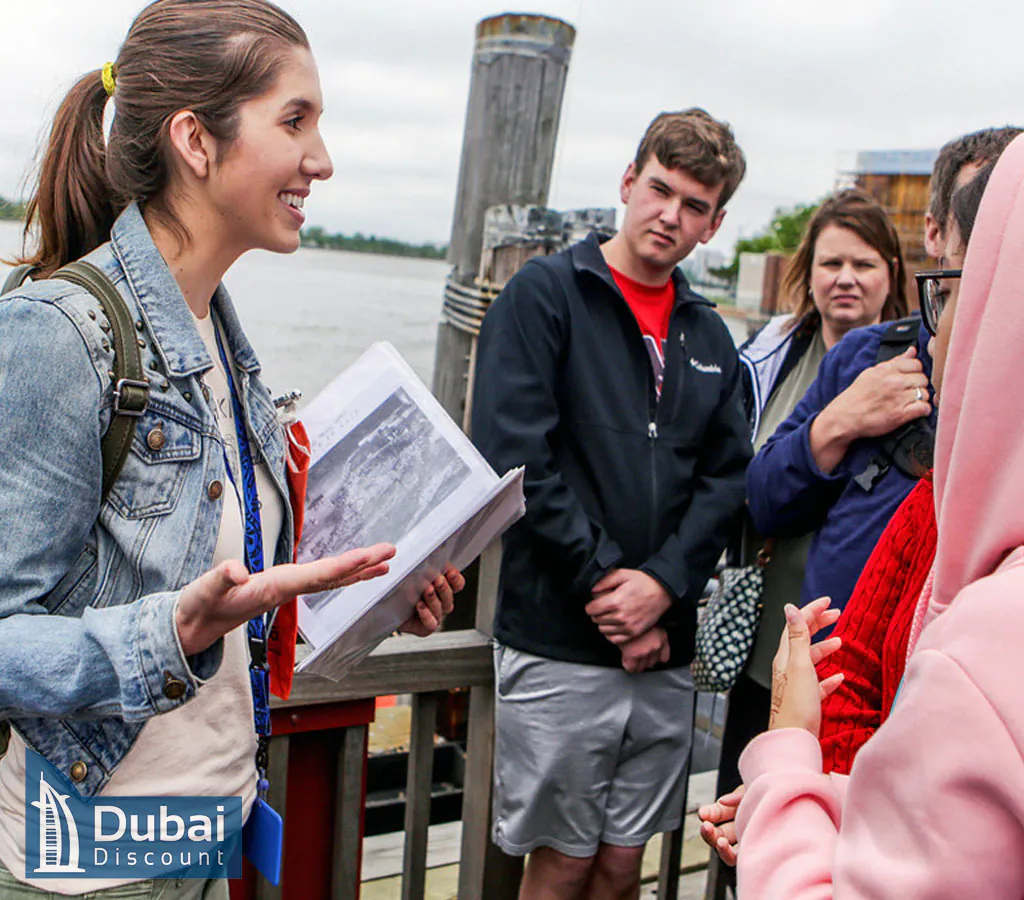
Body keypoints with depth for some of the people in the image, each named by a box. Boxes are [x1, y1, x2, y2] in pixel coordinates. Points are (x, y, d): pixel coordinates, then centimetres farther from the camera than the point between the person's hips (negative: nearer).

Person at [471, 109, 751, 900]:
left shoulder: (711, 338, 13)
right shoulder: (544, 295, -3)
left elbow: (727, 479, 6)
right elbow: (513, 456, -13)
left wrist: (664, 584, -11)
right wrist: (606, 584, -14)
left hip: (665, 650, 5)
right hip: (557, 647, -5)